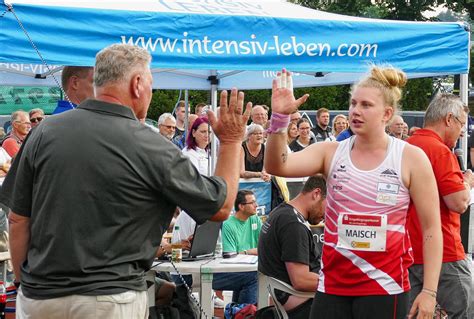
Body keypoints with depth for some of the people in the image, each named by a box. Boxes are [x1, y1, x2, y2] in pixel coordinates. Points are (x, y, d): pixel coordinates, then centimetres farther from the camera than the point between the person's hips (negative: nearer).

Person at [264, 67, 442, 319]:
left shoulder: (411, 158, -2)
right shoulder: (331, 153, 5)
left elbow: (431, 228, -1)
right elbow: (276, 166, -9)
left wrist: (429, 291, -6)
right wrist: (279, 117, -22)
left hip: (385, 285, -3)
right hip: (332, 284, 3)